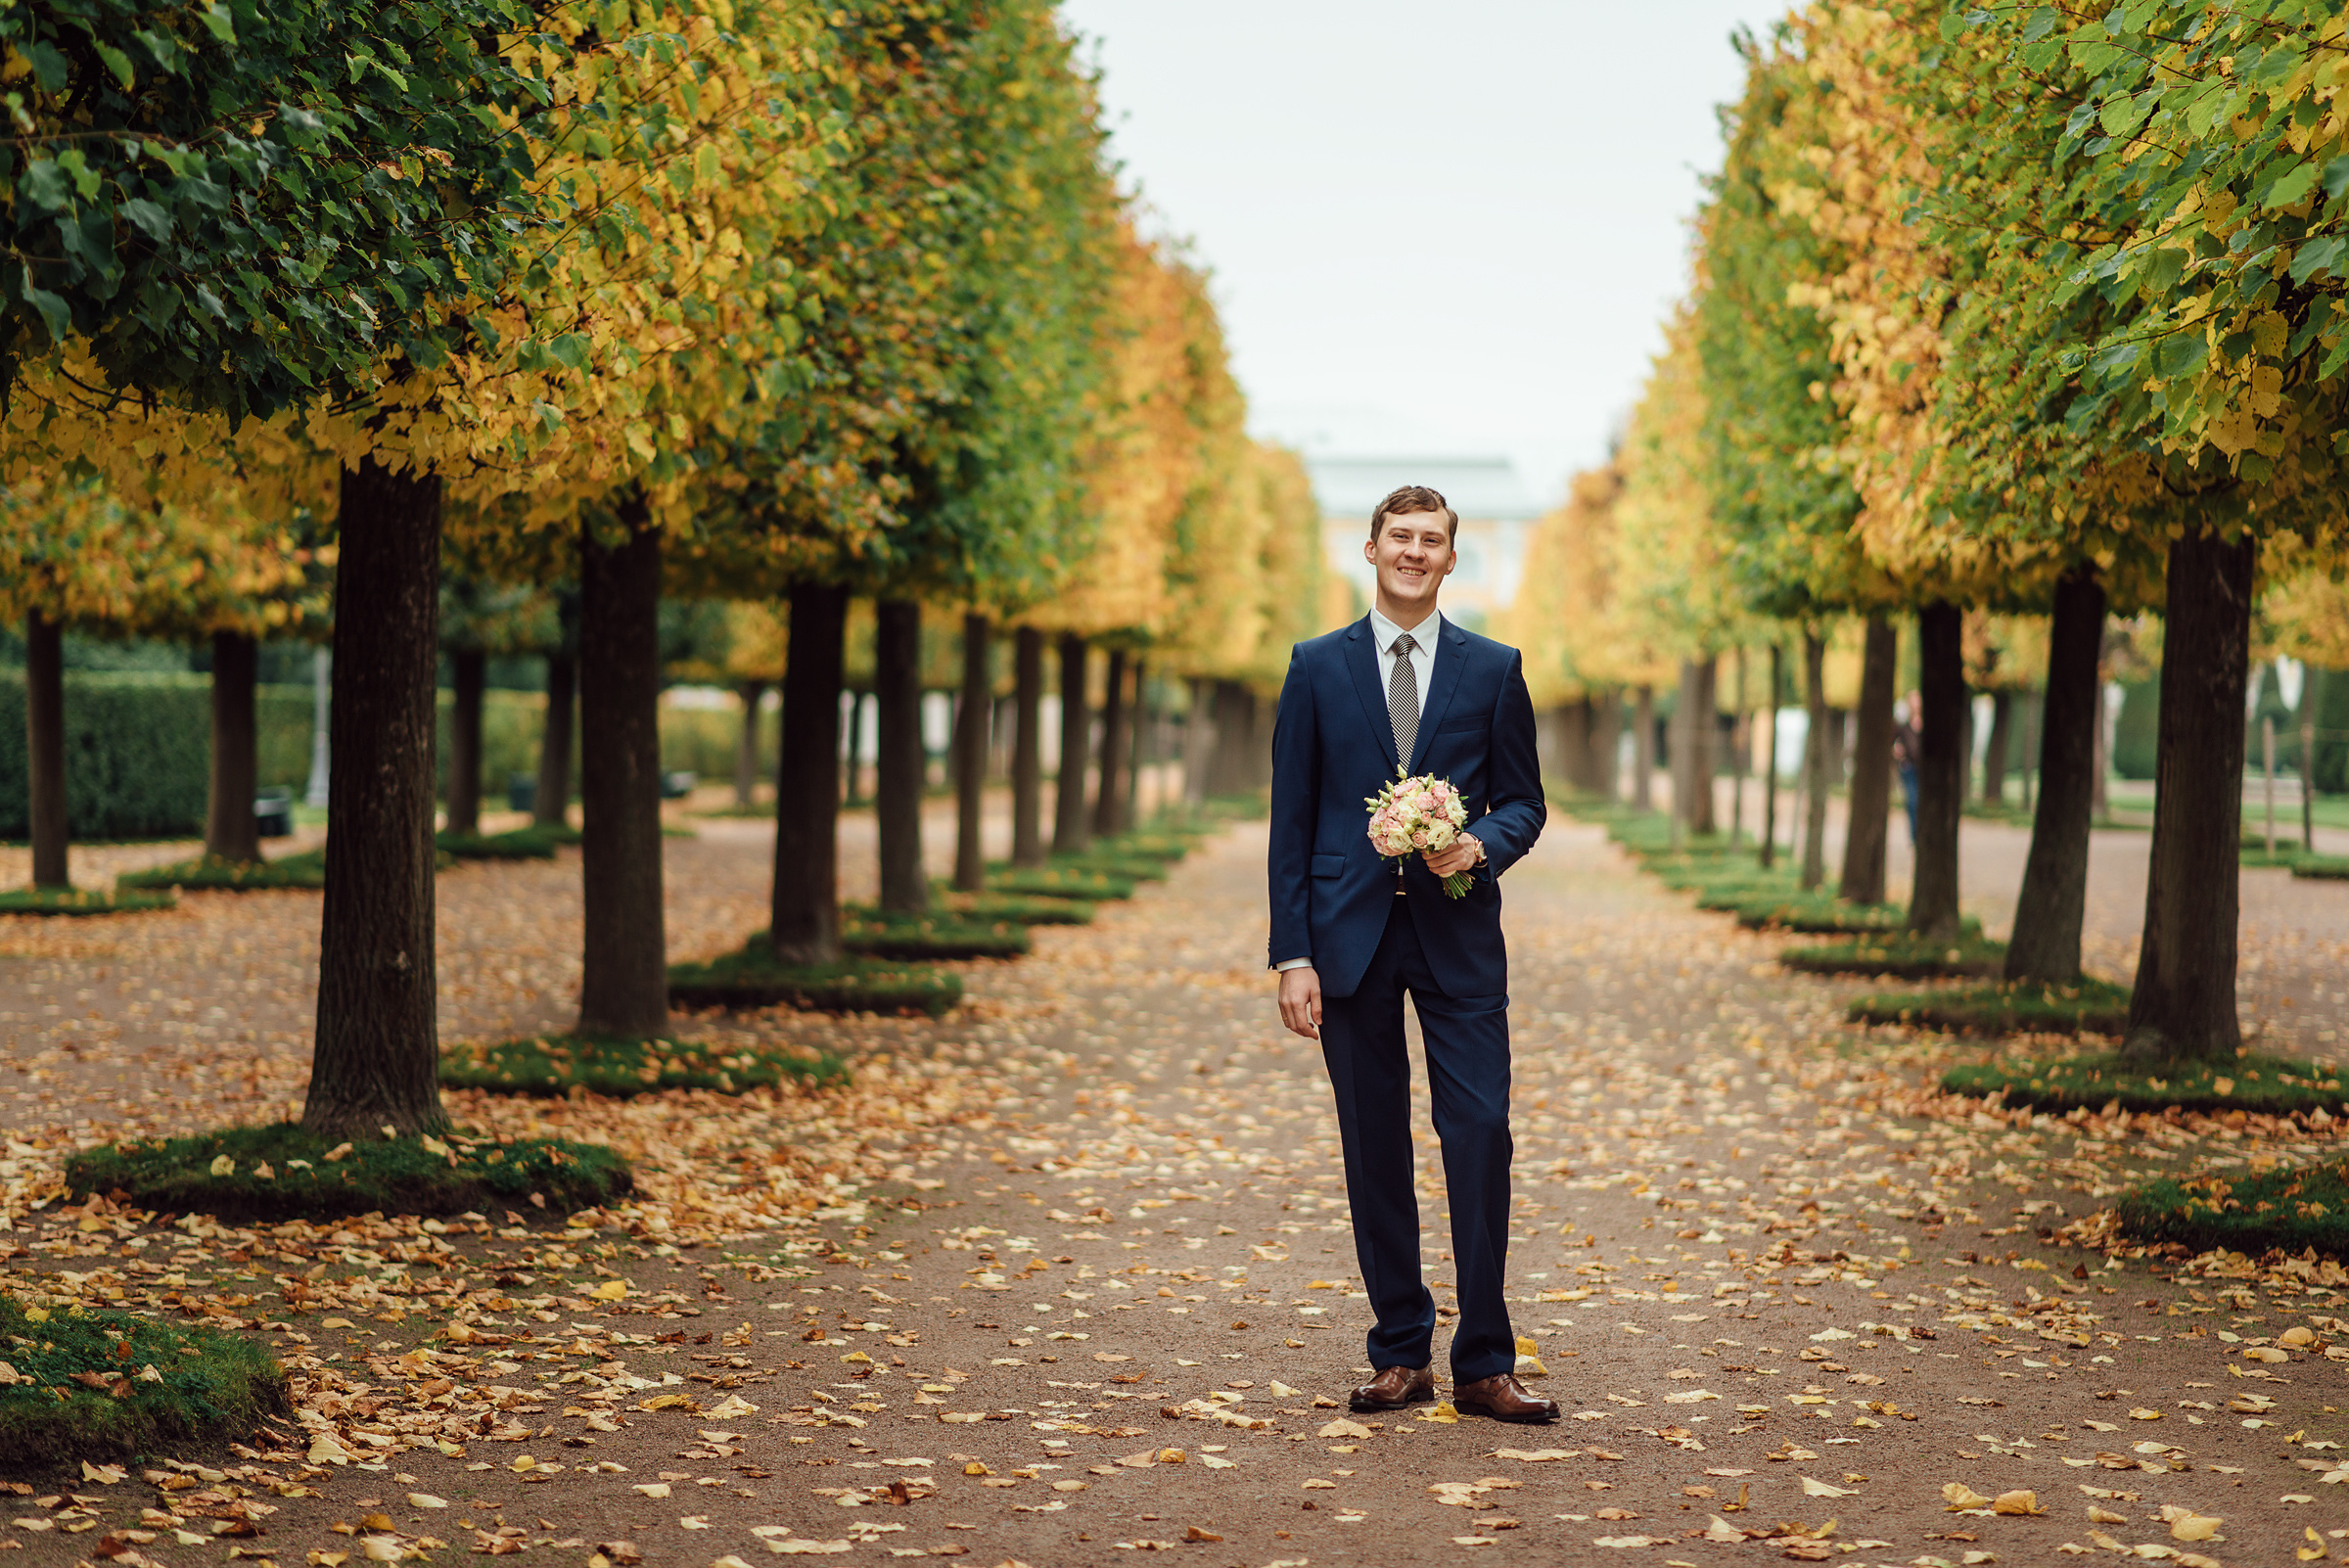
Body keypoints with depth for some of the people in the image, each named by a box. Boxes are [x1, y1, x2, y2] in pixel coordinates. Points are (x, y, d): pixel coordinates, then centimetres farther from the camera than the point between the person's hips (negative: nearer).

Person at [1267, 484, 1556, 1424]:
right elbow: (1291, 820, 4)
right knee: (1375, 1149, 4)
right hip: (1350, 932, 0)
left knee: (1481, 1134, -8)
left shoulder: (1494, 669, 8)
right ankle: (1400, 1354, 14)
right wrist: (1291, 953, -3)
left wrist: (1483, 845, -14)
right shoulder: (1318, 668, 7)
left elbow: (1524, 801, 10)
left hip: (1457, 934, 0)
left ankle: (1484, 1365, -1)